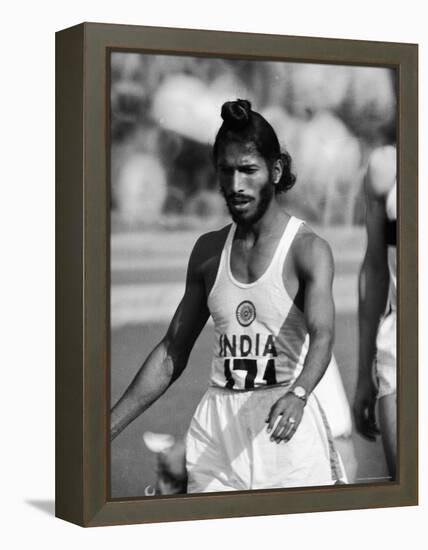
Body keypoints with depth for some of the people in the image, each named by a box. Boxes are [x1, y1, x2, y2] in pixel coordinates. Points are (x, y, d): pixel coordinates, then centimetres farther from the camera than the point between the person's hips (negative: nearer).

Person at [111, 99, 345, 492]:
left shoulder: (308, 250, -7)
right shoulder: (209, 250, 8)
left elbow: (322, 335, -24)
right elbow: (171, 354, 11)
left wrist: (298, 394, -45)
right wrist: (108, 428, 5)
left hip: (286, 427, -4)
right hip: (216, 429, 4)